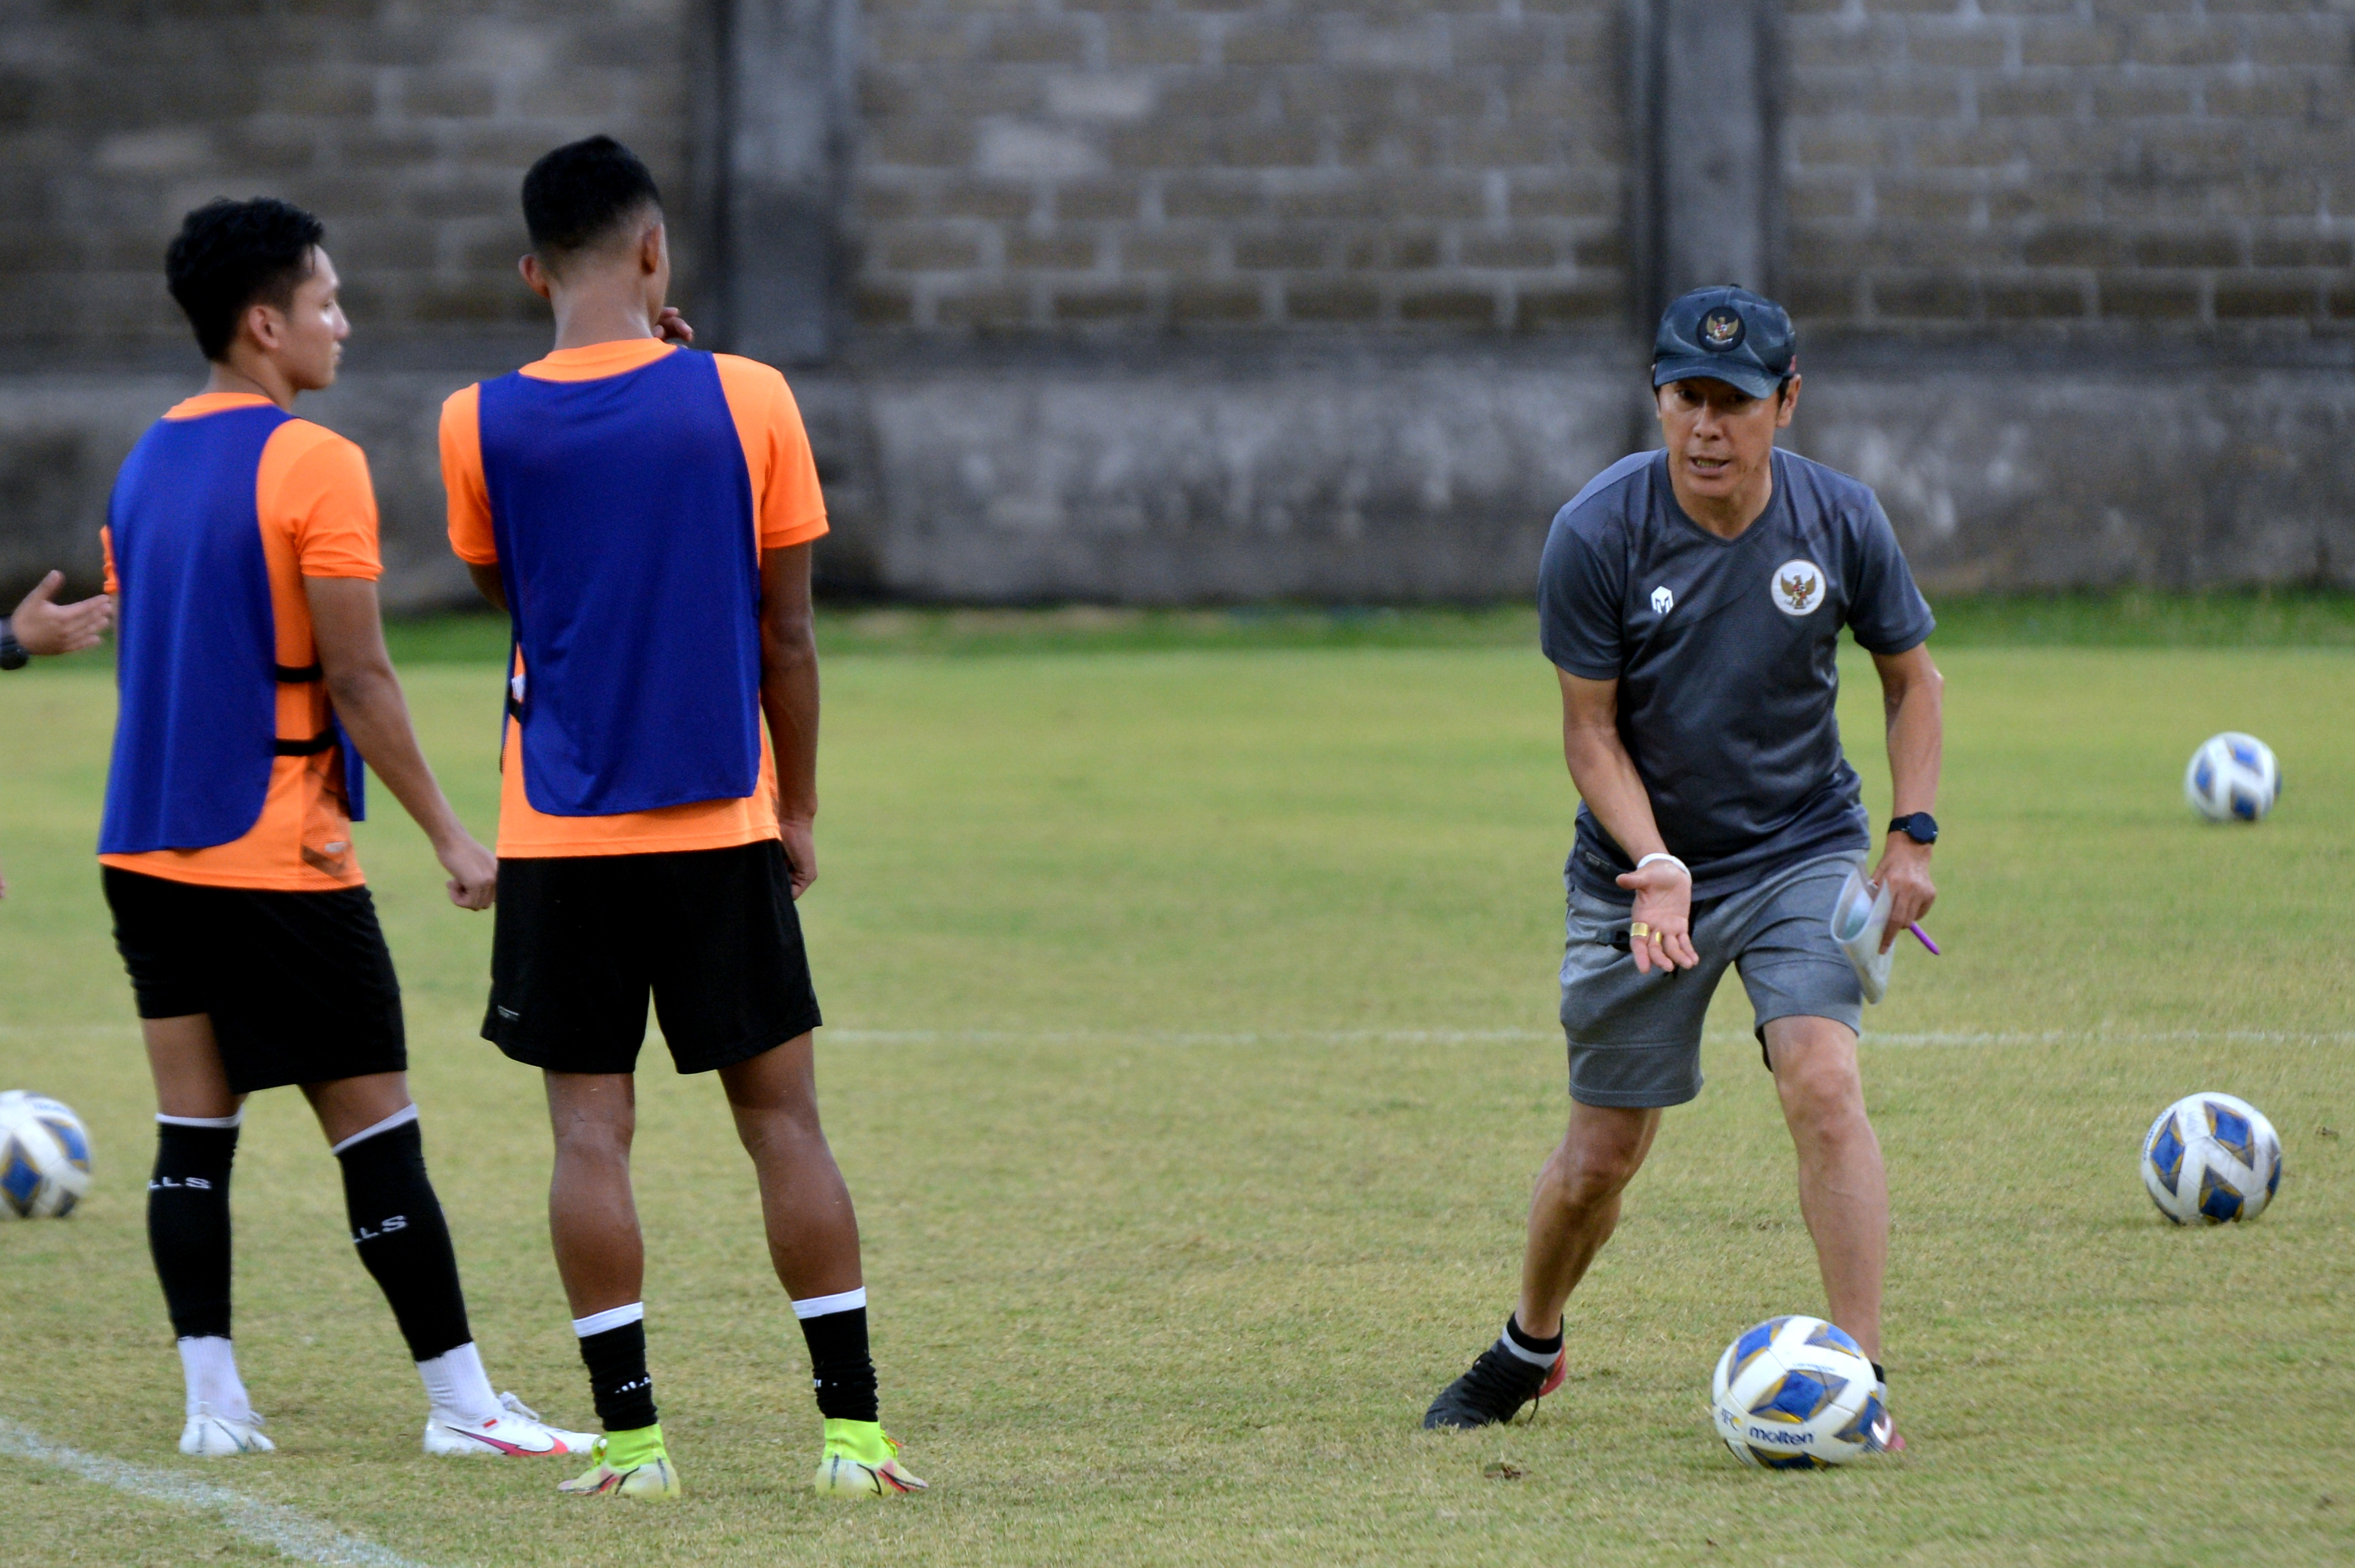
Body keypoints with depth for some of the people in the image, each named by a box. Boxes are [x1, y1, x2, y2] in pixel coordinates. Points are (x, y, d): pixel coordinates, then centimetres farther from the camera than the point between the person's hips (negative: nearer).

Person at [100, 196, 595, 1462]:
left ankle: (213, 1403, 3)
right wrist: (447, 836, -8)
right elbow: (357, 679, -14)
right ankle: (460, 1403, 2)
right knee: (376, 1132, -2)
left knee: (192, 1130, 6)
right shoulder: (314, 465, -12)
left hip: (148, 853, 7)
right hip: (281, 859, -7)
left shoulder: (145, 463, 11)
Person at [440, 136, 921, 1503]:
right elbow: (788, 633, -1)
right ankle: (854, 1427, 6)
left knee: (591, 1127, 3)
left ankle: (630, 1434, -2)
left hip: (559, 829, 0)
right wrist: (798, 810, 11)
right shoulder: (745, 399, -5)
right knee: (782, 1117, 6)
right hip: (722, 823, 0)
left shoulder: (482, 426, -4)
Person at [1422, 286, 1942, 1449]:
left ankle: (1861, 1384, -19)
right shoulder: (1596, 534, -17)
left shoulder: (1839, 521, -11)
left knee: (1823, 1085, -22)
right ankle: (1528, 1348, 35)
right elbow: (1591, 730, -10)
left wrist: (1913, 836, -5)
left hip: (1801, 850, 0)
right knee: (1600, 1156, 6)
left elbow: (1909, 674, 6)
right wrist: (1654, 863, -25)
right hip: (1640, 863, 0)